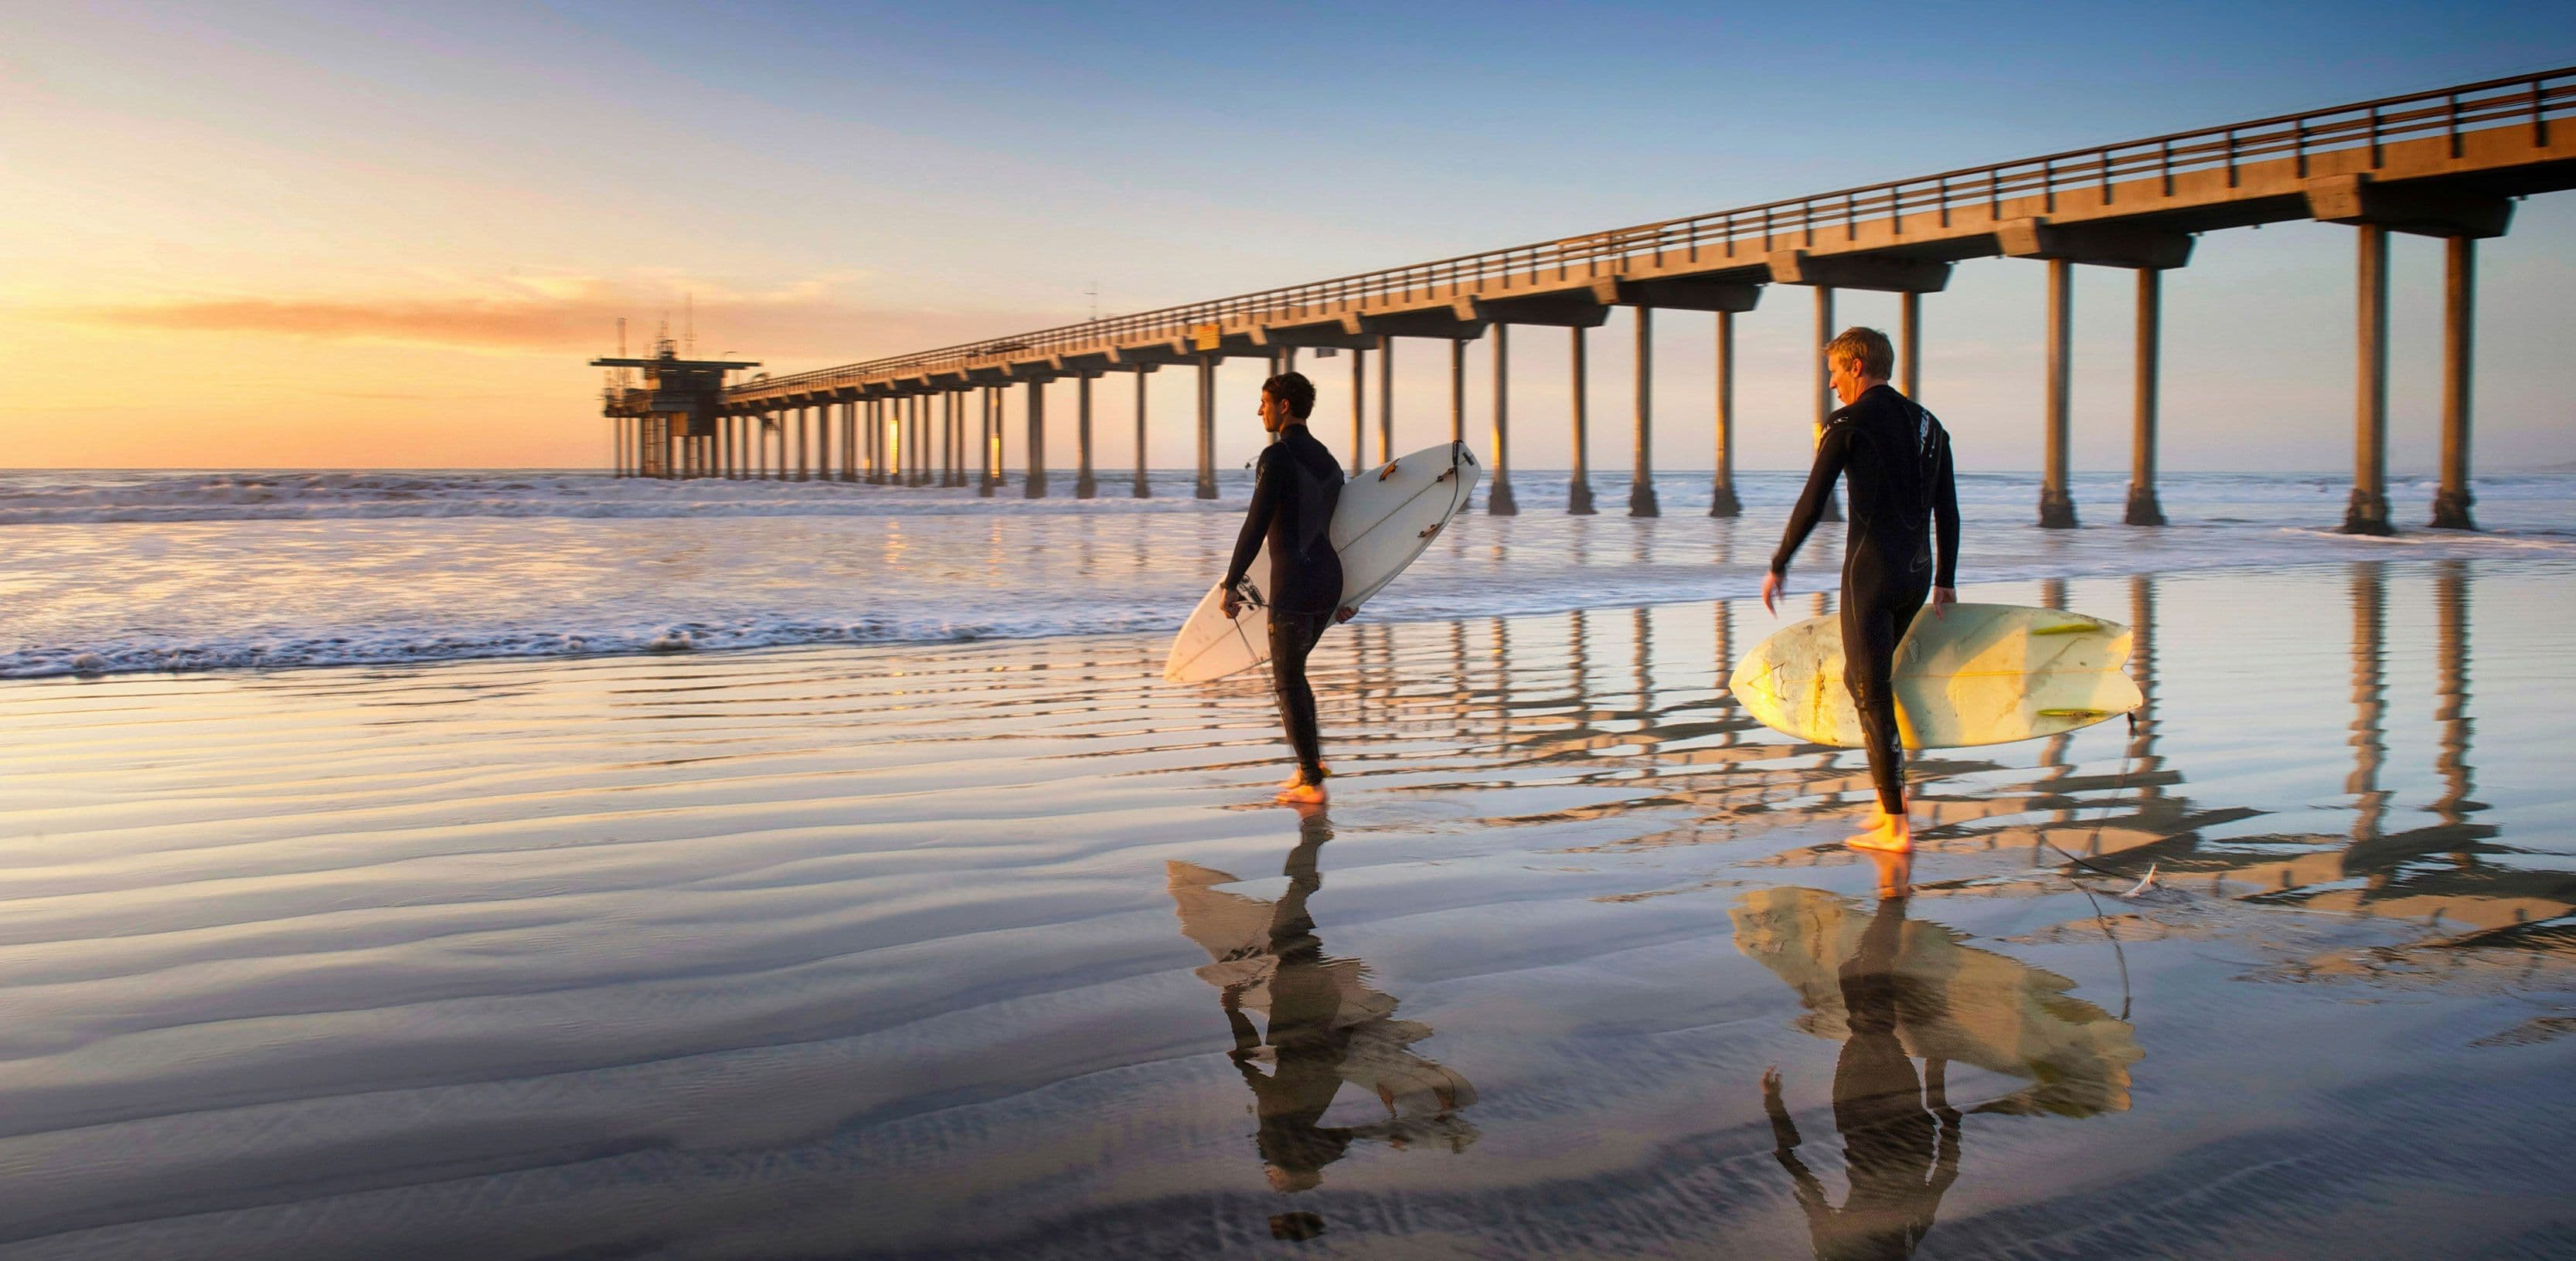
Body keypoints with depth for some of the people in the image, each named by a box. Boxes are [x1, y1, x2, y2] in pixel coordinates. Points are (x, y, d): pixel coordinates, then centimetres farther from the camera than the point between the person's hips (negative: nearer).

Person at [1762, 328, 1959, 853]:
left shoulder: (1848, 423, -6)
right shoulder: (1928, 425, 14)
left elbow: (1812, 503, -7)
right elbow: (1947, 512, 15)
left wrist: (1778, 567, 2)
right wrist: (1945, 582, 21)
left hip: (1872, 567, -7)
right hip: (1918, 571, 7)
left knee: (1871, 692, -2)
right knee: (1865, 676, 23)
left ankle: (1896, 827, -1)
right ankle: (1891, 796, 22)